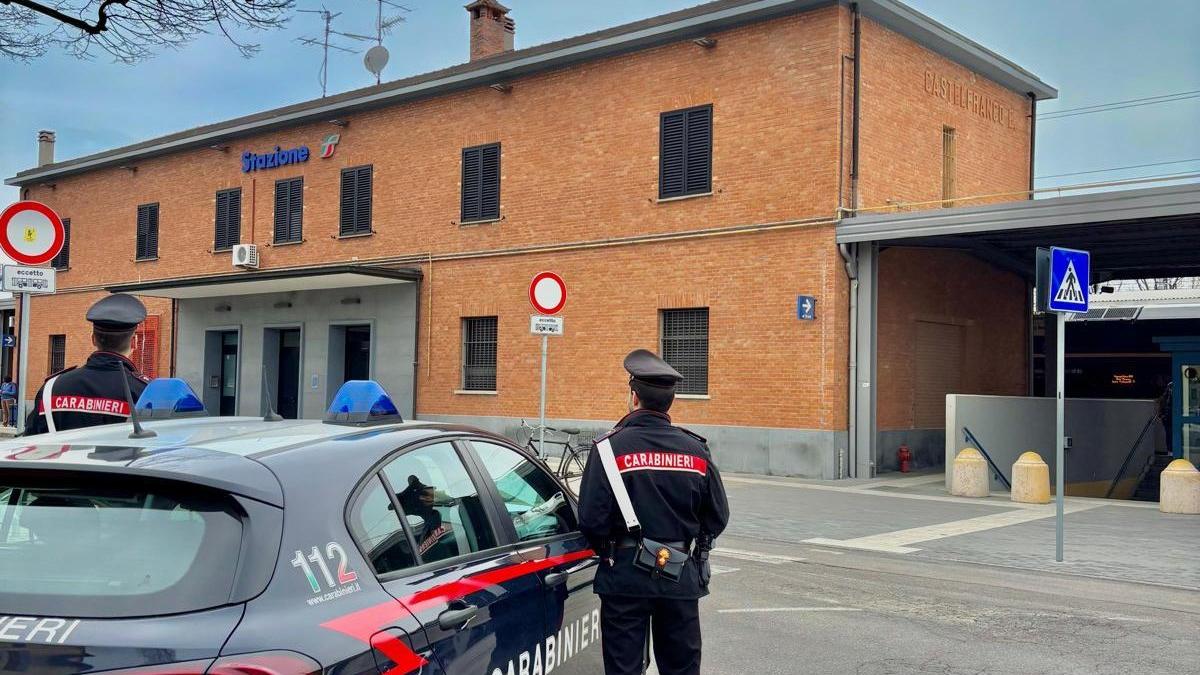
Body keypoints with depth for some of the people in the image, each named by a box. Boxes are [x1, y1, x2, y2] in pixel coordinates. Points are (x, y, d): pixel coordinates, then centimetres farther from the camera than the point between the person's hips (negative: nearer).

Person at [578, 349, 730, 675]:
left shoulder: (610, 448, -12)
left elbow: (592, 519, -15)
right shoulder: (696, 450, -1)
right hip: (681, 576, 3)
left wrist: (608, 553, 5)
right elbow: (717, 516, 5)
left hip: (626, 575, -3)